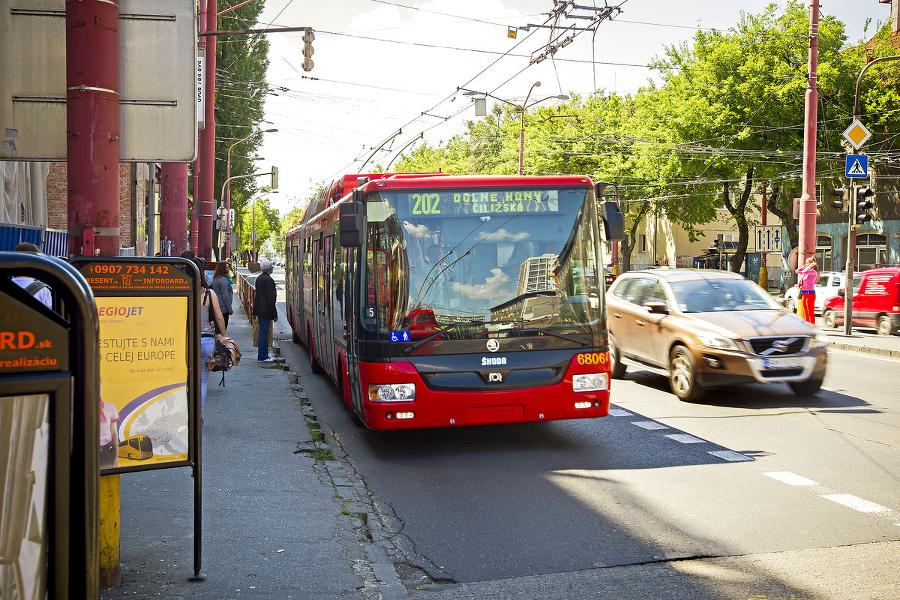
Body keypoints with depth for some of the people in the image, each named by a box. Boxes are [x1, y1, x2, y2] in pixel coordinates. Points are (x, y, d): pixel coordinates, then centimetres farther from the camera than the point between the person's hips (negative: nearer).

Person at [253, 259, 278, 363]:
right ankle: (262, 357, 2)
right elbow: (270, 298, -19)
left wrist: (255, 311, 21)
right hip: (266, 310, -9)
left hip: (259, 310, 9)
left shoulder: (259, 278, 10)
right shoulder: (268, 280, -18)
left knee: (262, 332, 16)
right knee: (264, 333, -3)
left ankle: (262, 354, 23)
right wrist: (274, 314, -15)